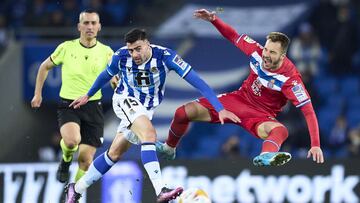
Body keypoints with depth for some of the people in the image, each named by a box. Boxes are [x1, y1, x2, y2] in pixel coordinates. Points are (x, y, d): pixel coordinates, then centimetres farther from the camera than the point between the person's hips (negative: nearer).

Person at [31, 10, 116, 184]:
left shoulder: (106, 52, 2)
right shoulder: (66, 48, 0)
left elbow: (115, 81, 0)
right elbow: (45, 67, 15)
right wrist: (38, 94, 13)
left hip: (93, 106, 1)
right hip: (68, 105, -1)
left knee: (85, 160, -2)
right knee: (72, 140, -30)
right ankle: (66, 160, 5)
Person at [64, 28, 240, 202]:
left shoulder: (164, 56, -24)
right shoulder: (121, 56, -19)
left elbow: (196, 80, -27)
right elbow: (106, 75, 5)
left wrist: (220, 108, -33)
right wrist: (88, 95, 19)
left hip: (146, 109, 3)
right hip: (125, 101, -3)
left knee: (115, 154, 8)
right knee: (149, 133, -30)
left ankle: (77, 188, 24)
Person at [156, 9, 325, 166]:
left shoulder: (290, 78, -29)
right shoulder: (257, 51, -16)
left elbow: (308, 111, -29)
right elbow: (234, 36, 2)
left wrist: (315, 145, -38)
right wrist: (213, 20, -13)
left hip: (261, 116, -5)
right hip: (239, 99, 5)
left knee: (281, 130, -42)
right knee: (183, 113, -5)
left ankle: (265, 156, -76)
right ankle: (169, 149, 22)